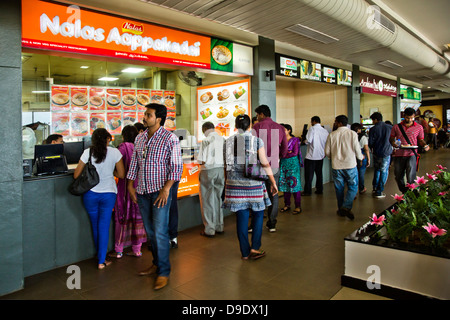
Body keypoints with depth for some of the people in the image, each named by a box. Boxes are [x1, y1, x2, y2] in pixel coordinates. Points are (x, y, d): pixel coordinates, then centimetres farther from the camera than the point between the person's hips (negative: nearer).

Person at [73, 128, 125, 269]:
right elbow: (121, 174, -2)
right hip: (108, 193, -1)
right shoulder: (114, 152, -5)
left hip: (90, 194, 1)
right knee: (104, 227, 8)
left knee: (95, 226, 18)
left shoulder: (87, 152, -5)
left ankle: (100, 256, 33)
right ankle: (102, 260, 10)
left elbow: (76, 175, -2)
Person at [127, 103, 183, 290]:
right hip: (142, 191, 6)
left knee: (160, 232, -5)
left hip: (160, 191, -6)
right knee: (150, 231, 15)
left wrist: (166, 188, -19)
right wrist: (130, 185, 11)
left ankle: (163, 273, 9)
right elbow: (134, 163, 16)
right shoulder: (139, 138, 9)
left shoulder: (170, 138, -10)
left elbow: (177, 166, -12)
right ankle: (156, 263, 32)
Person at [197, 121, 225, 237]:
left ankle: (209, 229, 12)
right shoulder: (223, 139, 1)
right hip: (221, 170, 5)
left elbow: (202, 161, -12)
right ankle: (219, 226, 26)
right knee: (218, 198, 16)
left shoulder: (206, 141, -11)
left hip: (209, 171, -5)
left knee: (207, 200, 6)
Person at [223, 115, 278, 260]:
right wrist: (273, 182, 4)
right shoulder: (257, 141, -4)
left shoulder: (228, 142, 4)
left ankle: (245, 252, 17)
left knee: (241, 217, 8)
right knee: (258, 214, 14)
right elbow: (265, 164, -5)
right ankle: (255, 248, 12)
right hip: (254, 183, -2)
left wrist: (227, 182, 21)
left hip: (235, 183, 3)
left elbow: (225, 165, 9)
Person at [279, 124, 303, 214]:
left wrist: (284, 154, -7)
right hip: (283, 163, 4)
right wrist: (288, 152, -9)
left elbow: (295, 153, -6)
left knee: (294, 183, -5)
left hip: (293, 163, -4)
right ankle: (287, 205, 15)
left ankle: (298, 206, -1)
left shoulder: (295, 140, -1)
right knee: (285, 184, 5)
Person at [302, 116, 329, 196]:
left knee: (309, 174, 2)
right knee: (319, 173, 15)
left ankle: (307, 191, 7)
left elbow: (308, 141, -21)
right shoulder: (325, 131, 4)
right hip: (321, 155, 6)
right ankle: (319, 189, 20)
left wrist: (305, 141, 1)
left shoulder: (312, 129, -13)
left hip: (311, 156, -6)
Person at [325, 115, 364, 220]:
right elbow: (357, 150, -5)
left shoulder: (331, 135, -2)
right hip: (350, 165, -2)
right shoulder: (352, 134, -6)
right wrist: (360, 157, 18)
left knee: (339, 188, 13)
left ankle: (341, 210, 21)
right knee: (353, 187, 8)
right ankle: (346, 207, -10)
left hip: (336, 165, 2)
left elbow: (327, 152, 1)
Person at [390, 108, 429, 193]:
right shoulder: (396, 127, 7)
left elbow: (421, 140, 12)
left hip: (411, 155, -2)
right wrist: (393, 143, -9)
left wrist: (425, 145, -10)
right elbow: (391, 138, 13)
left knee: (411, 179, -13)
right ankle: (404, 194, 32)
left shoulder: (419, 127, 6)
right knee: (398, 177, 13)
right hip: (399, 155, 2)